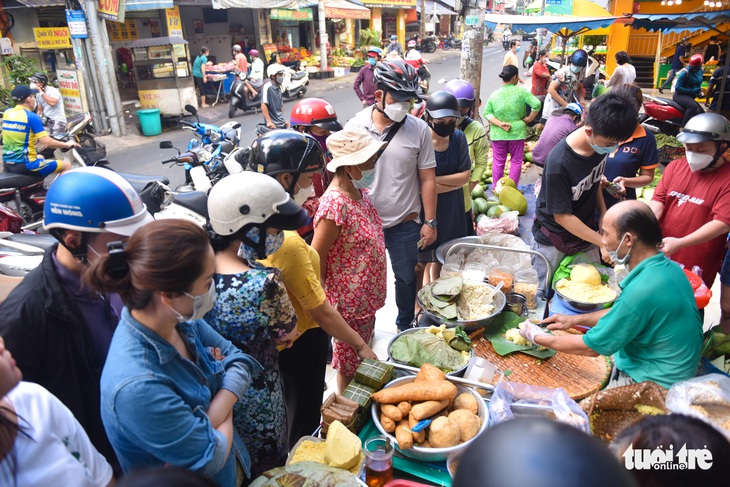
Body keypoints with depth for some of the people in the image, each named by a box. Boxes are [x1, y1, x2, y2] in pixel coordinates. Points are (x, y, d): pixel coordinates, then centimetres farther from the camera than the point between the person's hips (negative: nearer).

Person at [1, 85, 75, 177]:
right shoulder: (32, 117, -14)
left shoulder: (6, 113, 8)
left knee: (40, 157, 37)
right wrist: (67, 144, -5)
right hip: (24, 165, -9)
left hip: (7, 163, 9)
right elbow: (47, 142, -20)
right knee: (66, 165, 1)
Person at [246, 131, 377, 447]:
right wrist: (361, 346, -14)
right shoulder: (287, 242, -34)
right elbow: (321, 311, -26)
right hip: (301, 346, -9)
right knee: (302, 426, 16)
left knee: (292, 413, 32)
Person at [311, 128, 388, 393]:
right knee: (350, 367, 14)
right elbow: (315, 260, -23)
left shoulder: (359, 191, 0)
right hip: (349, 303, -9)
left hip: (367, 297, 9)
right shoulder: (335, 205, -29)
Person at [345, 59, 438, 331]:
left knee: (406, 278, 16)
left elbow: (427, 179, -3)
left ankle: (405, 327, 40)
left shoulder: (419, 129, -7)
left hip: (405, 223, 0)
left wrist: (430, 221, -4)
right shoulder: (355, 127, -7)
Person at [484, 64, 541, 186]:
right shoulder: (521, 91, -7)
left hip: (498, 134, 2)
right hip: (517, 132, -2)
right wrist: (528, 119, -5)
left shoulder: (494, 94, 1)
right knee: (516, 161, 10)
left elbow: (487, 113, -4)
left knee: (498, 162, 11)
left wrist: (499, 123, -10)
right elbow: (536, 104, -16)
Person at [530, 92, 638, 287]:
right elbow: (562, 216, -23)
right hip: (553, 240, -6)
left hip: (586, 231, 6)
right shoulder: (559, 162, -31)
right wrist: (604, 243, -20)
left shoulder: (602, 143, -11)